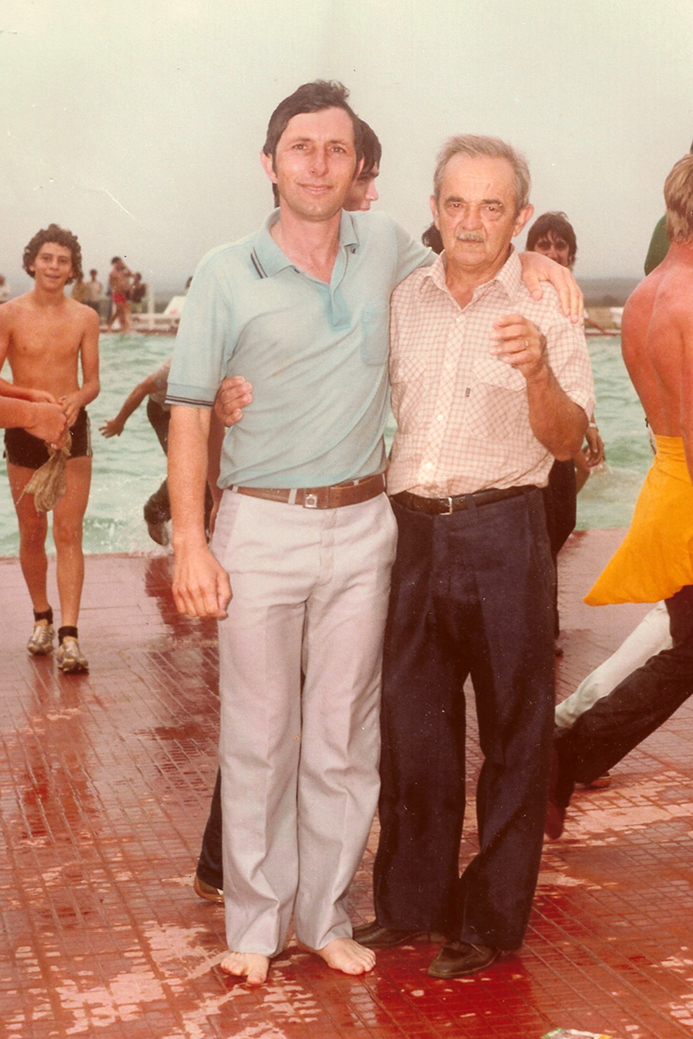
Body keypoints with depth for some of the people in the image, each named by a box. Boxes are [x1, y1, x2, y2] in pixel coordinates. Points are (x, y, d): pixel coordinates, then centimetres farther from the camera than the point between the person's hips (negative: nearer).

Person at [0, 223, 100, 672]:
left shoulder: (85, 318, 2)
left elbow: (93, 382, 5)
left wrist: (76, 398, -17)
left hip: (72, 431, 0)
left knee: (69, 533, -7)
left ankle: (69, 635, -11)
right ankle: (42, 618, 29)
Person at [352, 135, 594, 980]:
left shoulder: (544, 311, -2)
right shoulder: (399, 301, 7)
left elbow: (566, 441, -9)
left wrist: (538, 373, -29)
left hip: (502, 535, -3)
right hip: (410, 530, 4)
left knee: (512, 730, 5)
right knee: (410, 723, 13)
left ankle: (490, 918, 20)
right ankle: (408, 901, 29)